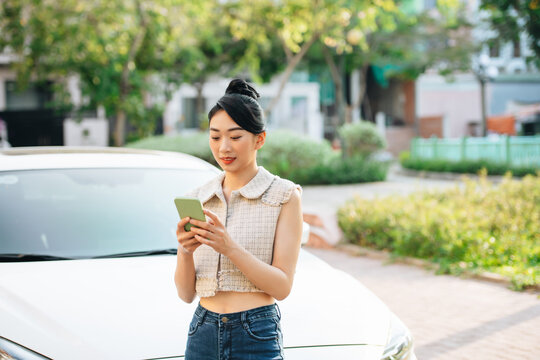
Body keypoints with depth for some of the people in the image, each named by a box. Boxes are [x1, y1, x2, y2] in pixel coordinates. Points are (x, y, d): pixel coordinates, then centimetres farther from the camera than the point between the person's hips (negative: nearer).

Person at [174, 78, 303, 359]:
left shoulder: (284, 196, -2)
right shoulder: (198, 198, 9)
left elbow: (282, 286, -8)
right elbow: (186, 293, 7)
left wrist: (230, 247, -19)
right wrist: (184, 251, -13)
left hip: (257, 336, -3)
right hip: (203, 333, 3)